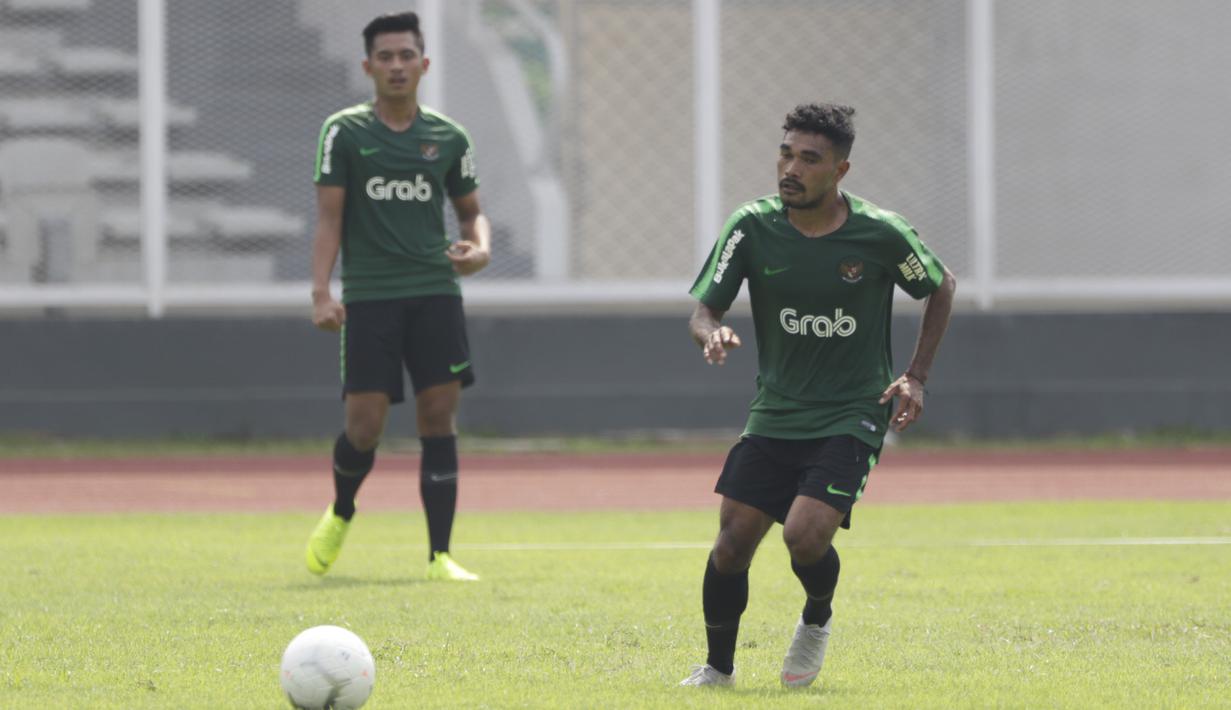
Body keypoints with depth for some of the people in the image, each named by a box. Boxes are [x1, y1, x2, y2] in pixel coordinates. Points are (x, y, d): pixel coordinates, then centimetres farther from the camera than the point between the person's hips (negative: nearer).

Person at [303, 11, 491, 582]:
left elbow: (470, 210, 20)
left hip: (436, 293, 2)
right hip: (369, 295, -2)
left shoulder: (447, 138, 10)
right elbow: (329, 217, 0)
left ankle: (439, 555, -1)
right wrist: (321, 292, -10)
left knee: (439, 419, -5)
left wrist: (481, 248, -2)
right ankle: (341, 513, 25)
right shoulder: (344, 133, 3)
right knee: (364, 425, -6)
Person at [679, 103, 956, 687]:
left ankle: (818, 618, 13)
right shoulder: (753, 227, -7)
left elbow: (942, 287, 7)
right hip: (775, 414, 3)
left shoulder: (880, 234, -11)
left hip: (852, 416, -3)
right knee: (733, 539, -5)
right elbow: (702, 310, -4)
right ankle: (718, 667, 16)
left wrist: (915, 378, 0)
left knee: (805, 534, -21)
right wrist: (712, 333, -29)